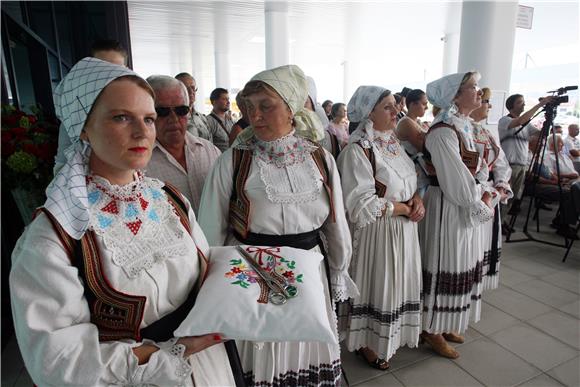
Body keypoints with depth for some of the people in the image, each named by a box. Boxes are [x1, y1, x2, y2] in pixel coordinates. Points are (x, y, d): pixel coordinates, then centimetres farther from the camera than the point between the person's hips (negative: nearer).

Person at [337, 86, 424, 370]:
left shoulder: (392, 142, 7)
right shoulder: (358, 150, -20)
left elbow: (409, 180, 16)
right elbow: (364, 205, -25)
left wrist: (417, 199, -5)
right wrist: (405, 208, -15)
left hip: (404, 226, 8)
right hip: (378, 231, -8)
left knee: (398, 282, 20)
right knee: (377, 285, 9)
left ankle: (392, 335, 44)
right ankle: (366, 342, 34)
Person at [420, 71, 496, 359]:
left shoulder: (463, 126, 10)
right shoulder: (443, 132, -20)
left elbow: (475, 167, 12)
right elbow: (457, 181, -22)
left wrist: (486, 193, -2)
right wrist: (482, 205, -11)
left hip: (468, 206, 10)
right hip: (448, 208, -10)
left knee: (461, 266, 19)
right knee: (444, 268, 3)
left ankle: (445, 323, 37)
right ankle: (432, 329, 22)